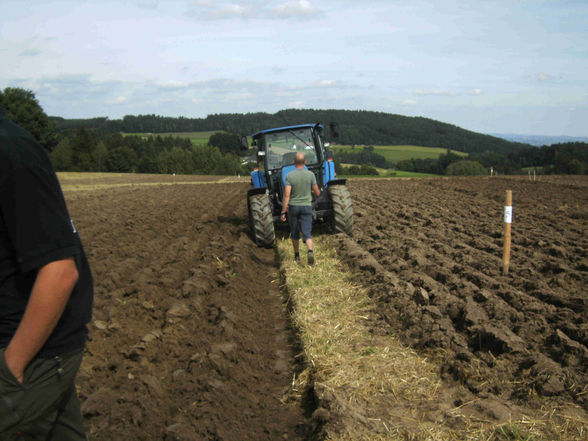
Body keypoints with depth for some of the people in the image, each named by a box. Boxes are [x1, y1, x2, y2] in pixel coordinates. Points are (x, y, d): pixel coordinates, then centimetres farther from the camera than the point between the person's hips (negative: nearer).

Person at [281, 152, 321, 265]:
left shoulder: (289, 176, -10)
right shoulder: (310, 175, -6)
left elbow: (286, 195, -16)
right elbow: (317, 193, 0)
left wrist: (283, 211, -12)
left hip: (293, 206, 0)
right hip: (306, 207, 0)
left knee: (295, 232, 17)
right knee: (307, 233, -2)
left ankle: (297, 255, 27)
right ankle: (310, 251, -27)